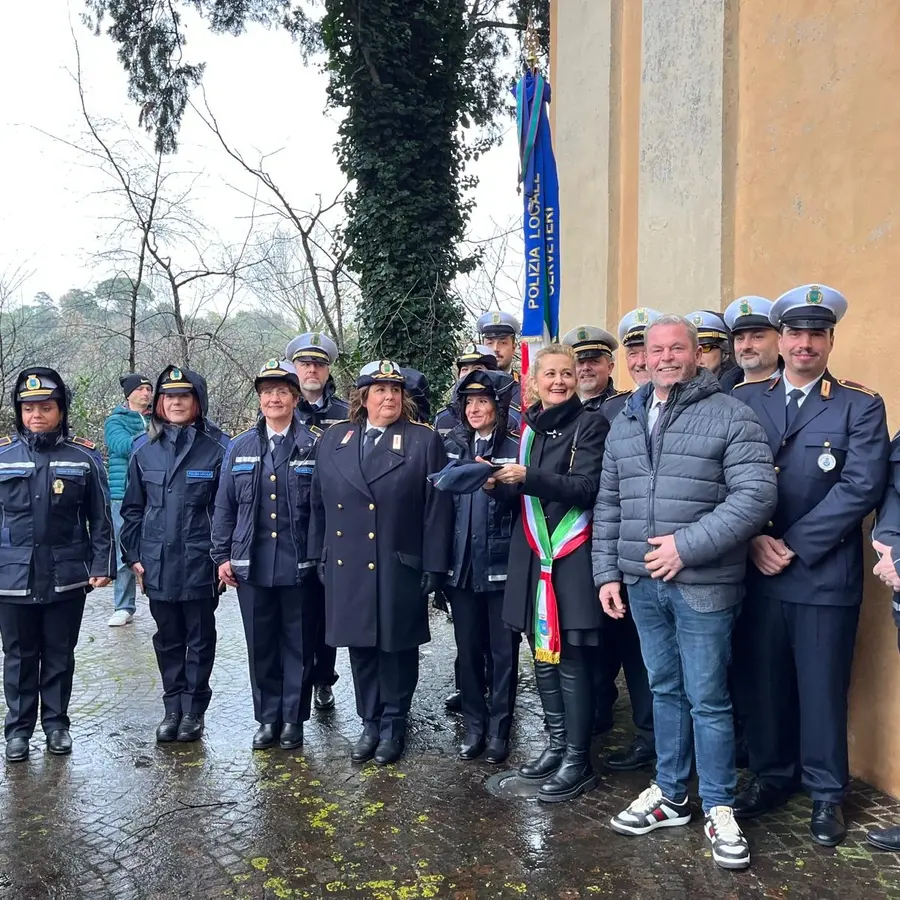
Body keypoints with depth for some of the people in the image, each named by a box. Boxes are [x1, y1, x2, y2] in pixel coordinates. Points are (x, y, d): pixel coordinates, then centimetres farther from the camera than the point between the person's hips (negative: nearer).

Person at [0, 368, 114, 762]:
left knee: (60, 655, 12)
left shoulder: (84, 457, -1)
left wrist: (102, 564, -3)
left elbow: (100, 517, 2)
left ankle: (56, 723, 26)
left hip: (67, 576, 0)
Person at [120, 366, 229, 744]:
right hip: (157, 564, 3)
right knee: (167, 639, 14)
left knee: (199, 639, 10)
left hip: (200, 564, -3)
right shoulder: (145, 449, 4)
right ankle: (172, 708, 27)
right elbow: (133, 508, 9)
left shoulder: (216, 447, -6)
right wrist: (134, 556, 5)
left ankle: (193, 709, 23)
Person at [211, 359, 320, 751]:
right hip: (251, 566, 3)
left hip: (300, 566, -3)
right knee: (260, 646, 11)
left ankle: (293, 720, 22)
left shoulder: (315, 445, -3)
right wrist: (222, 556, 6)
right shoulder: (240, 447, 7)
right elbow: (224, 506, 10)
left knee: (298, 645, 8)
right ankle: (267, 719, 26)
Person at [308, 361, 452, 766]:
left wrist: (434, 567, -8)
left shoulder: (424, 440, -2)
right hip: (348, 568, 3)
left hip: (400, 570, -3)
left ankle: (394, 725, 23)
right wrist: (318, 557, 9)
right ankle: (370, 722, 27)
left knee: (396, 648, 7)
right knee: (361, 648, 11)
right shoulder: (332, 440, 8)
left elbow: (437, 509, -5)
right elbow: (319, 503, 11)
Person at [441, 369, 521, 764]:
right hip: (461, 565, 3)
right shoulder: (452, 446, 8)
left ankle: (499, 728, 20)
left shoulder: (515, 448, -3)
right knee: (468, 649, 11)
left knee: (502, 650, 6)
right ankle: (474, 725, 25)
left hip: (501, 565, -3)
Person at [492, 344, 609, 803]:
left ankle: (578, 759, 9)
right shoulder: (528, 427, 13)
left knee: (571, 660, -3)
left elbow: (587, 486, -15)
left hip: (572, 556, -6)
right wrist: (500, 484, -4)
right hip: (532, 553, 6)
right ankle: (557, 744, 26)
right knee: (543, 656, 12)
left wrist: (529, 477, -23)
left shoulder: (591, 424, -4)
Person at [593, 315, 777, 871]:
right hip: (642, 583, 5)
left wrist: (687, 545, -19)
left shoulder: (730, 415, -6)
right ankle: (670, 794, 30)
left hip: (703, 585, -5)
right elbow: (608, 506, 14)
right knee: (665, 690, 16)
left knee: (707, 699, 3)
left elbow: (757, 495, -16)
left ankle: (720, 809, 19)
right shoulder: (626, 424, 12)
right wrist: (607, 573, 8)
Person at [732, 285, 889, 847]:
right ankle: (771, 776, 31)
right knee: (765, 683, 12)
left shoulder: (861, 406, 0)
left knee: (823, 689, 8)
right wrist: (754, 540, -10)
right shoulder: (744, 400, 7)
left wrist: (793, 545, -14)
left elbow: (861, 487, -11)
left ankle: (826, 794, 25)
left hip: (826, 576, -2)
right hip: (757, 573, 2)